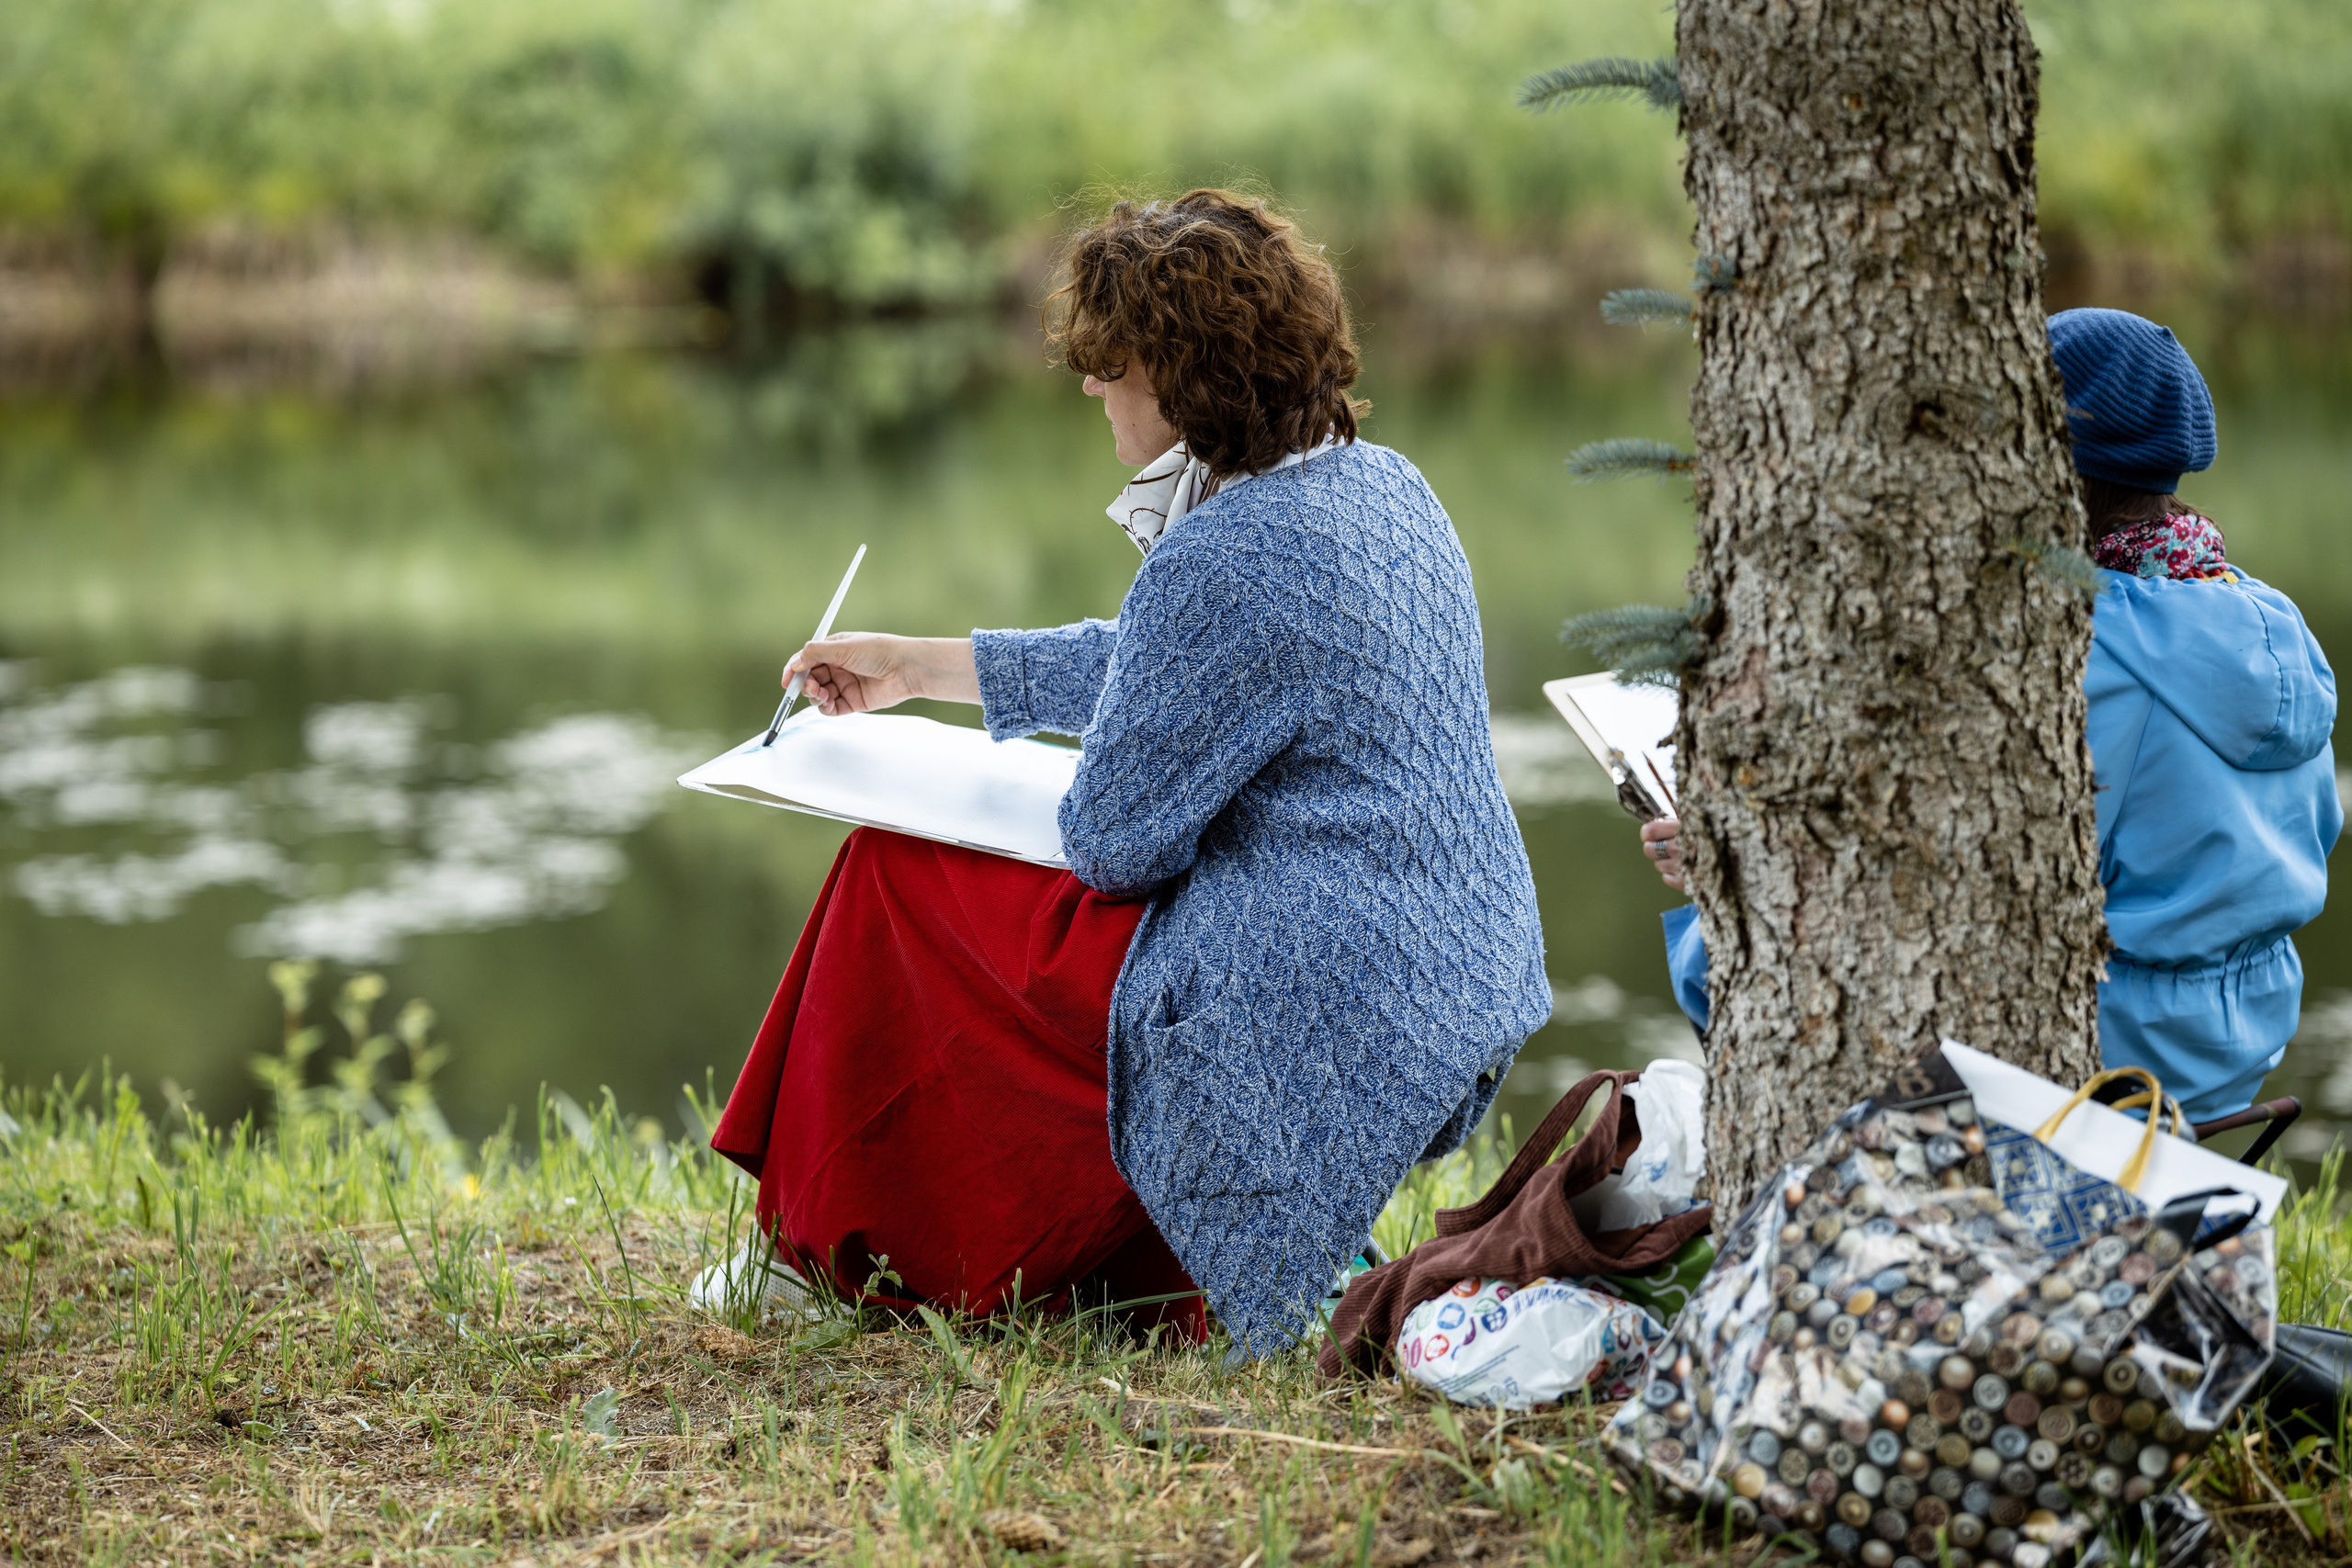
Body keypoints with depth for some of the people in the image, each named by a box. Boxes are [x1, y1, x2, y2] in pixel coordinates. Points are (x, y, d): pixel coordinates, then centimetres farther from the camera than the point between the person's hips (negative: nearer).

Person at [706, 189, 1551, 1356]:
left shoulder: (1224, 560, -22)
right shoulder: (1376, 485, 9)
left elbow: (1113, 834, -15)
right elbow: (1159, 668, 22)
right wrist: (922, 666, 27)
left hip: (1314, 1027, -10)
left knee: (894, 877, 5)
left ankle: (856, 1252, 20)